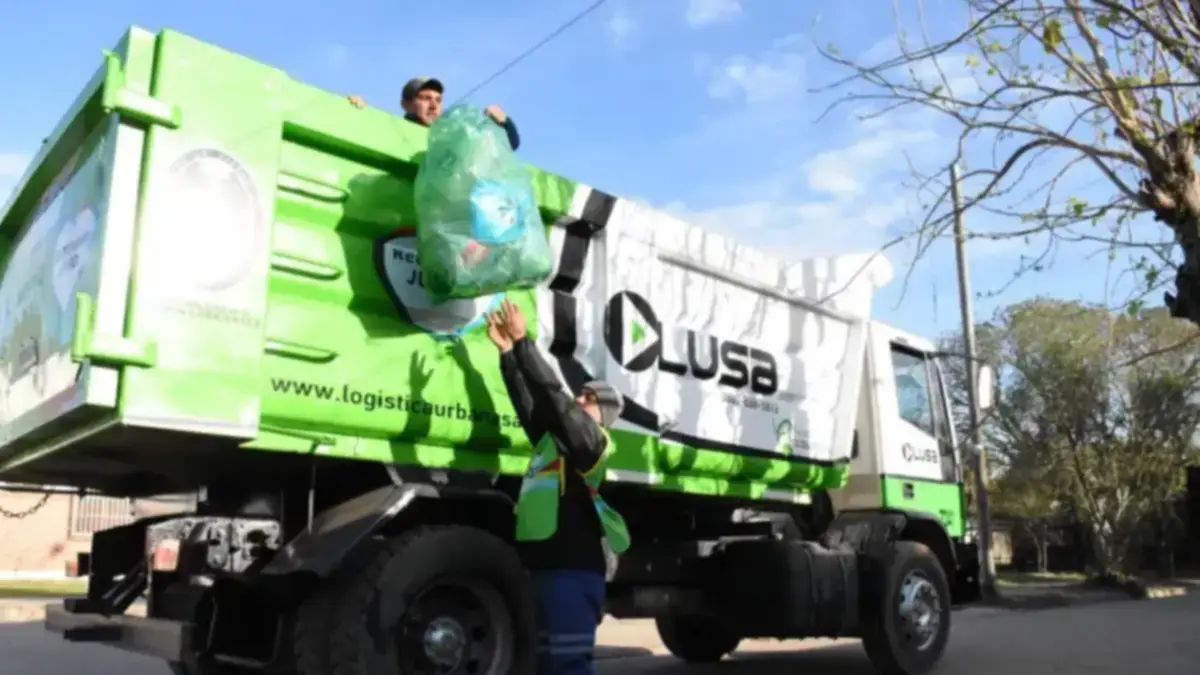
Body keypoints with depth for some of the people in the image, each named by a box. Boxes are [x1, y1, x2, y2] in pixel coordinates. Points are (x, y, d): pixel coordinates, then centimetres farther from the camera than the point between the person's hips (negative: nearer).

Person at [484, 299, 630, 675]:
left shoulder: (592, 441, -5)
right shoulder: (552, 437, 18)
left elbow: (551, 394, -14)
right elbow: (527, 399, 17)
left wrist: (523, 340, -13)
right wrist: (507, 350, 12)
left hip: (573, 570, -9)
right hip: (544, 567, 9)